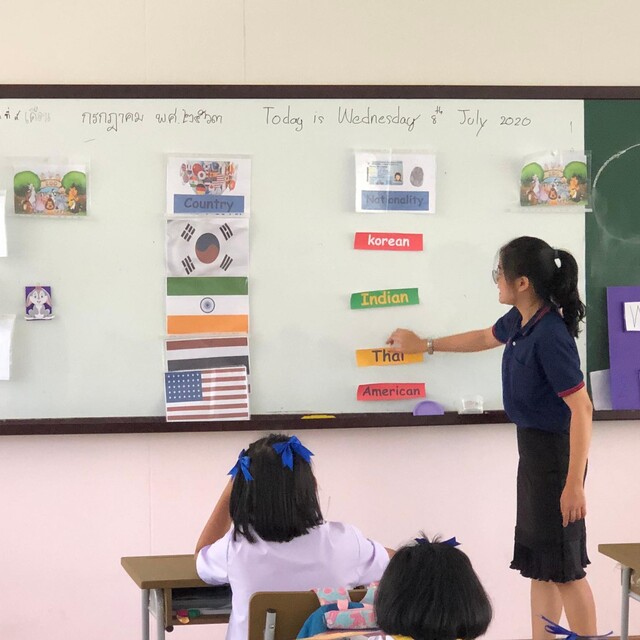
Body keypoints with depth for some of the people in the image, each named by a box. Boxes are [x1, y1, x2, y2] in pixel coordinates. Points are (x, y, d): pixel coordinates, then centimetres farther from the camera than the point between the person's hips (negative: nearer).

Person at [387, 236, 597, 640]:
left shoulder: (550, 335, -25)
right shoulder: (520, 320, 2)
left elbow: (582, 409, -26)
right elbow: (485, 338, 26)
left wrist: (575, 483, -27)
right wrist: (424, 345, 36)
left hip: (555, 452, -9)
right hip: (533, 446, 9)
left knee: (563, 566, -3)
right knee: (538, 561, 14)